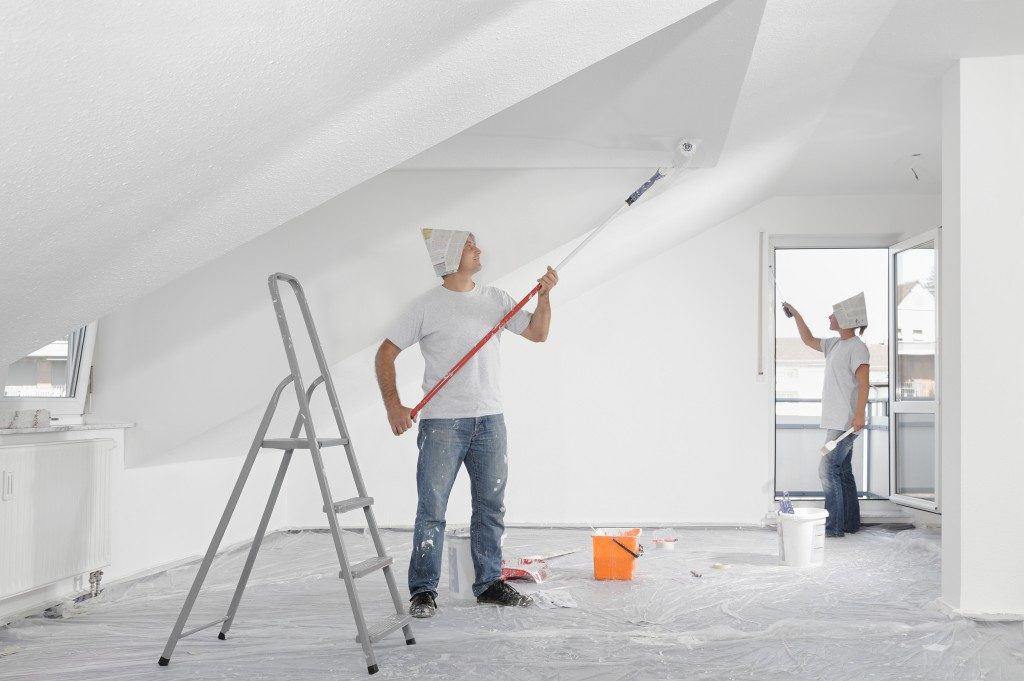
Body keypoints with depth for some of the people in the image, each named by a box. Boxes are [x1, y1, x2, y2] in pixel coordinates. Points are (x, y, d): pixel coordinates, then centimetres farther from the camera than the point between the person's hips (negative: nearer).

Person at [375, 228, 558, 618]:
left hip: (490, 420, 5)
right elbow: (386, 352, -3)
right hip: (441, 424, -4)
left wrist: (544, 296, -6)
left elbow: (537, 334, 10)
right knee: (432, 510, -3)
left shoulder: (496, 300, 9)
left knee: (491, 508, 11)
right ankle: (423, 591, 7)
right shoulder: (426, 306, -4)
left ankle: (489, 584, 23)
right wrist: (393, 405, -13)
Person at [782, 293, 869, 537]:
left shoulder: (857, 348, -13)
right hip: (837, 422, 10)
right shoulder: (835, 344, 15)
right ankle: (850, 523, 19)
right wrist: (796, 314, 29)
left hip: (845, 423, -10)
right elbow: (809, 340, 32)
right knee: (843, 472, 12)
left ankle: (834, 526, -10)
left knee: (828, 469, -11)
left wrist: (859, 414, -29)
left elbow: (863, 382, -21)